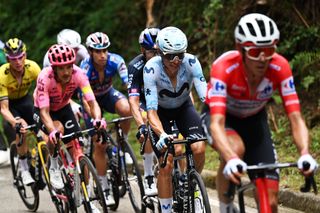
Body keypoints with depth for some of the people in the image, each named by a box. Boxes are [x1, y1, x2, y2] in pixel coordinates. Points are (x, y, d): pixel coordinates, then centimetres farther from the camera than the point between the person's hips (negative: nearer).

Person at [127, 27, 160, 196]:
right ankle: (149, 179, -19)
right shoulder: (136, 66, -30)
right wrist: (141, 126, -52)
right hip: (145, 101, -2)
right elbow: (133, 100, -37)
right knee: (149, 132, -28)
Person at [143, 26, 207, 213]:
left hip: (183, 107, 2)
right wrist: (162, 134, -53)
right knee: (166, 164, -15)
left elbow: (205, 96, -33)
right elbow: (151, 110, -36)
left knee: (199, 149, -23)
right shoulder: (151, 68, -33)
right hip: (161, 111, -1)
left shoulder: (191, 62, -29)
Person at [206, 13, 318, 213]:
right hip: (223, 116, -3)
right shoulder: (224, 67, -36)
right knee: (235, 150, -38)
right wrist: (231, 159, -62)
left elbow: (296, 117, -31)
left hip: (254, 120, 3)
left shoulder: (280, 67, -28)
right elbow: (217, 123, -44)